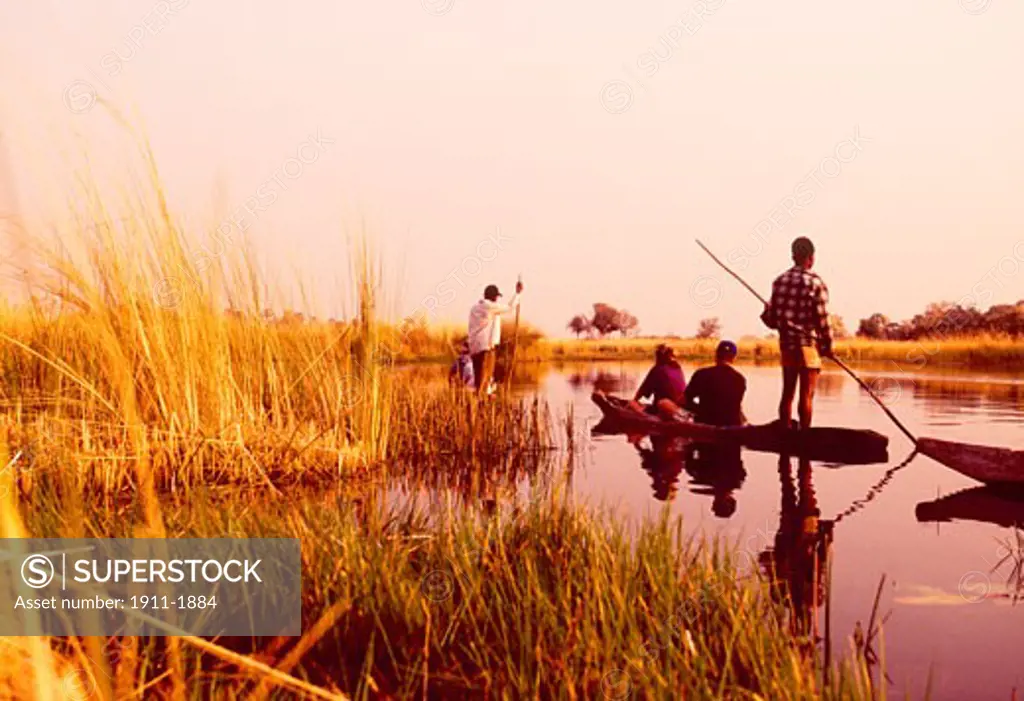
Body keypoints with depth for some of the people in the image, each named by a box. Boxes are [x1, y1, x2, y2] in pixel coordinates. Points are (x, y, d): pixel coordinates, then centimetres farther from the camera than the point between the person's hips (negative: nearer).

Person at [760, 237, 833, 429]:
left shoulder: (780, 281, 5)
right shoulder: (815, 282, -10)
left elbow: (772, 319, 5)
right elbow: (822, 319, -10)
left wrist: (765, 314, 28)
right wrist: (827, 345, 1)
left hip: (786, 343, 5)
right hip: (808, 343, -5)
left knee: (787, 393, 13)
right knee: (806, 395, -1)